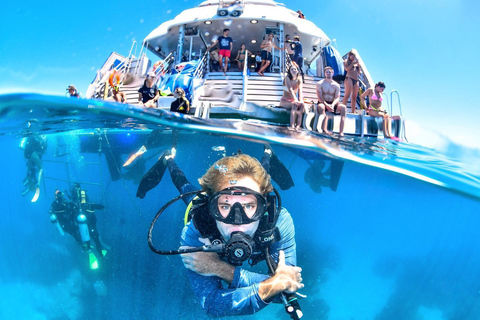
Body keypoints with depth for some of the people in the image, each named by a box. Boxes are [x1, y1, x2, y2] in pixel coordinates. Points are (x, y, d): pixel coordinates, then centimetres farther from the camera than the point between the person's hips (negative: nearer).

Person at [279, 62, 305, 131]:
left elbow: (300, 91, -8)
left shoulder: (299, 80, 7)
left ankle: (298, 126, -38)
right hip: (285, 101, -4)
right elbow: (290, 90, -21)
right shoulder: (287, 78, -6)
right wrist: (295, 100, -35)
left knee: (302, 105, -27)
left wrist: (300, 100, -29)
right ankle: (292, 126, -43)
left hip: (293, 101, 4)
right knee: (295, 105, -34)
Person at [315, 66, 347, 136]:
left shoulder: (336, 85, 11)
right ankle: (324, 129, -52)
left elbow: (337, 98, 0)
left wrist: (332, 105, -24)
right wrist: (326, 105, -24)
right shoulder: (320, 84, 5)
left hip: (333, 104, 2)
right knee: (321, 107, -38)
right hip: (323, 103, -2)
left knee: (343, 107, -27)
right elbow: (319, 97, -7)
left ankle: (341, 132, -35)